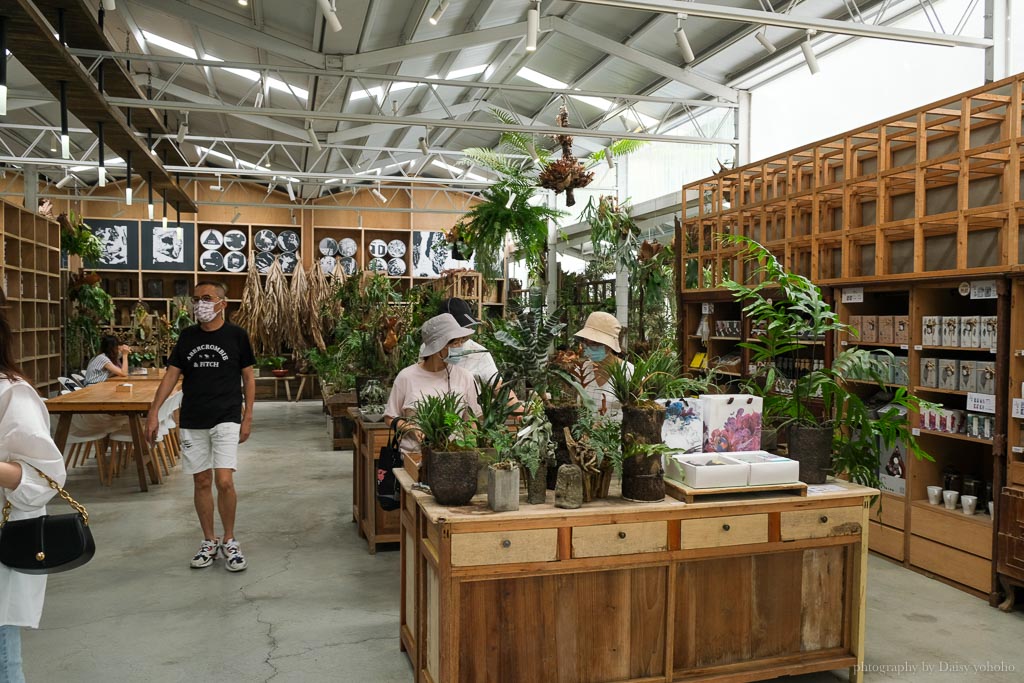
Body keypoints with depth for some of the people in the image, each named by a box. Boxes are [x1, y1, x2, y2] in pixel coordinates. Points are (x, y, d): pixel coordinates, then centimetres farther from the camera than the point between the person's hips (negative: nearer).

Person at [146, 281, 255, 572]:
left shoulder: (236, 335, -1)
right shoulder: (187, 336, 8)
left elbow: (248, 377, 2)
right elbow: (171, 374, 8)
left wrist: (247, 417, -2)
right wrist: (154, 412, 0)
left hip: (226, 418, -3)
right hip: (192, 421, 4)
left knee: (224, 482, -12)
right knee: (201, 482, 8)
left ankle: (229, 541, 8)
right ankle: (209, 542, 22)